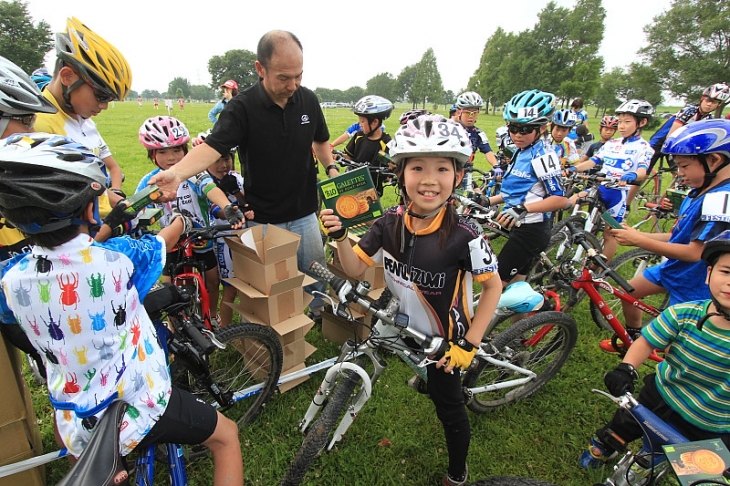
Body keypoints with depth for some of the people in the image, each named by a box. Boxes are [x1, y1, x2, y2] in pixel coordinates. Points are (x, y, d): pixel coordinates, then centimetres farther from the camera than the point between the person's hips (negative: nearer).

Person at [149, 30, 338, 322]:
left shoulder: (308, 100, -2)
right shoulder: (242, 107, -16)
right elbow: (212, 146, -28)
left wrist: (331, 168, -3)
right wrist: (177, 173, -46)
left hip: (304, 213, 4)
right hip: (263, 219, -3)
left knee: (315, 271, 17)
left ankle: (320, 312, 45)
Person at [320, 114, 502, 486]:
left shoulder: (464, 235, -29)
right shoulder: (390, 222, -17)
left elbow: (493, 286, -15)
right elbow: (355, 269, -8)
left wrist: (468, 345, -16)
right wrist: (340, 237, -27)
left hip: (445, 340, -2)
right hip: (403, 328, 3)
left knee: (449, 408, 18)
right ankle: (429, 380, 65)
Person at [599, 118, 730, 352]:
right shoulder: (702, 191, 1)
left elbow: (695, 252, -31)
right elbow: (678, 236, 5)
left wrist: (638, 241, -27)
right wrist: (635, 234, -6)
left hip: (694, 283, -9)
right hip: (672, 269, 9)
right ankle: (633, 338, 41)